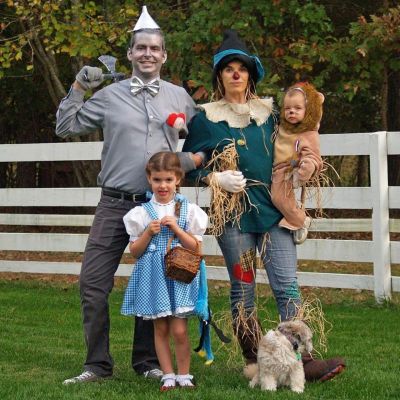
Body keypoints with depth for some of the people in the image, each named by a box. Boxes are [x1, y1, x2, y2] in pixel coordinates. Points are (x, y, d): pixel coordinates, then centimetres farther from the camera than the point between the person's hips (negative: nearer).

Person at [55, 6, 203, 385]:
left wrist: (193, 159, 1)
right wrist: (78, 88, -1)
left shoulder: (179, 97, 9)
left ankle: (148, 361, 20)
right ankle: (97, 364, 4)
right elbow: (66, 127, 8)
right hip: (115, 203, -1)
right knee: (93, 282, -6)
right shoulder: (110, 96, 5)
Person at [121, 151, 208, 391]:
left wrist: (176, 228, -12)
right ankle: (168, 375, 16)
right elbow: (135, 251, 4)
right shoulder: (142, 213, 2)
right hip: (153, 276, 1)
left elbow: (195, 247, 0)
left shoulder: (188, 210, 1)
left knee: (179, 330, -5)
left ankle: (184, 375, 9)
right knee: (160, 328, 7)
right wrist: (149, 233, -12)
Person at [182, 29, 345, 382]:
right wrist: (216, 178, -11)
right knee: (243, 289, 2)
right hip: (233, 211, -2)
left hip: (272, 208, 2)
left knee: (287, 285, -7)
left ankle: (303, 359, -12)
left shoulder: (268, 111, 12)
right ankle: (253, 362, 9)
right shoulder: (206, 117, 3)